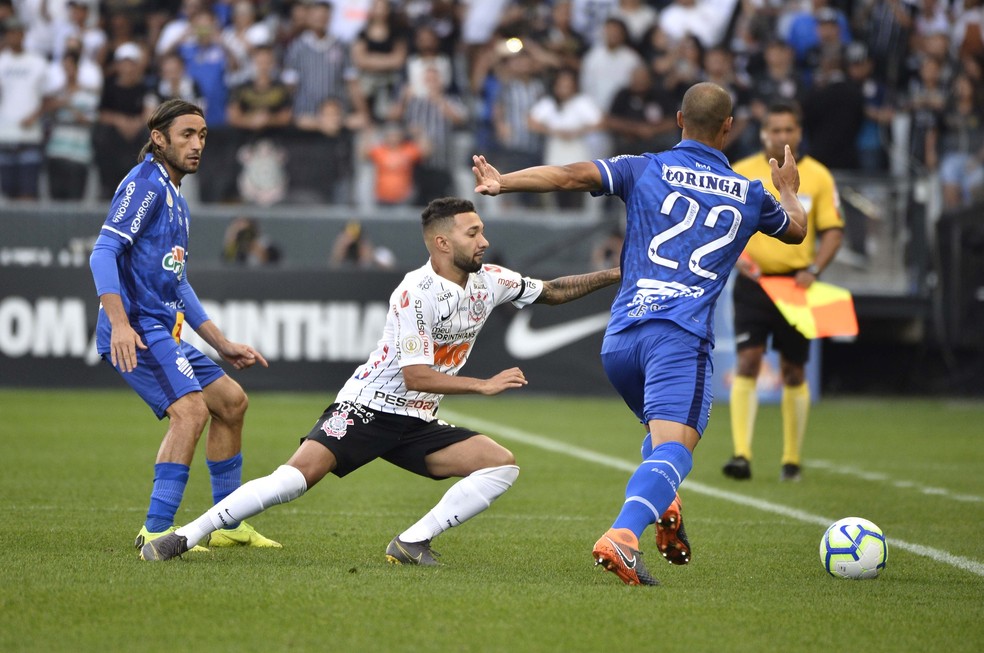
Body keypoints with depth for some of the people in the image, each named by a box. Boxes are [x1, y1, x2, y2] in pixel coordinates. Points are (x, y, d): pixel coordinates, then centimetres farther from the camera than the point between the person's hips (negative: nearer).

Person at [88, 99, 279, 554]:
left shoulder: (176, 199, 22)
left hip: (164, 333, 10)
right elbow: (103, 252, -20)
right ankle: (156, 531, -26)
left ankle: (228, 525, 24)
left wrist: (223, 345, 28)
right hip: (136, 331, -10)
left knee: (231, 401, 16)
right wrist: (119, 323, -31)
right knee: (190, 409, -25)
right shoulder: (145, 184, -9)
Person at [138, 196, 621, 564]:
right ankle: (183, 537, -19)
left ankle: (412, 543, -10)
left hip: (417, 425, 7)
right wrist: (485, 385, -22)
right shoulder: (415, 292, -19)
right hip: (368, 410, -7)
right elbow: (414, 374, -23)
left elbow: (550, 292, 19)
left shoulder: (489, 281, 3)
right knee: (296, 476, -25)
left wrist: (613, 276, 11)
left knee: (503, 465, -7)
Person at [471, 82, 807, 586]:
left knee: (663, 433, 30)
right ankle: (621, 537, -43)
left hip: (620, 336, 3)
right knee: (672, 448, -18)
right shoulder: (750, 195, 16)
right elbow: (796, 230, 36)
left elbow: (574, 176, -5)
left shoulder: (644, 170, 11)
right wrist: (789, 190, 56)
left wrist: (502, 182, -1)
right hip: (682, 336, -3)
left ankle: (660, 508, 6)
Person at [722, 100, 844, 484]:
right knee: (748, 361, -13)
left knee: (794, 372, 6)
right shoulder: (741, 173, 2)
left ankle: (792, 459, 17)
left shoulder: (818, 177, 2)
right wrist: (735, 256, -13)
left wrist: (813, 270, -12)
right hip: (753, 281, 0)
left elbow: (833, 231, 3)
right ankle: (741, 455, -16)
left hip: (795, 284, 0)